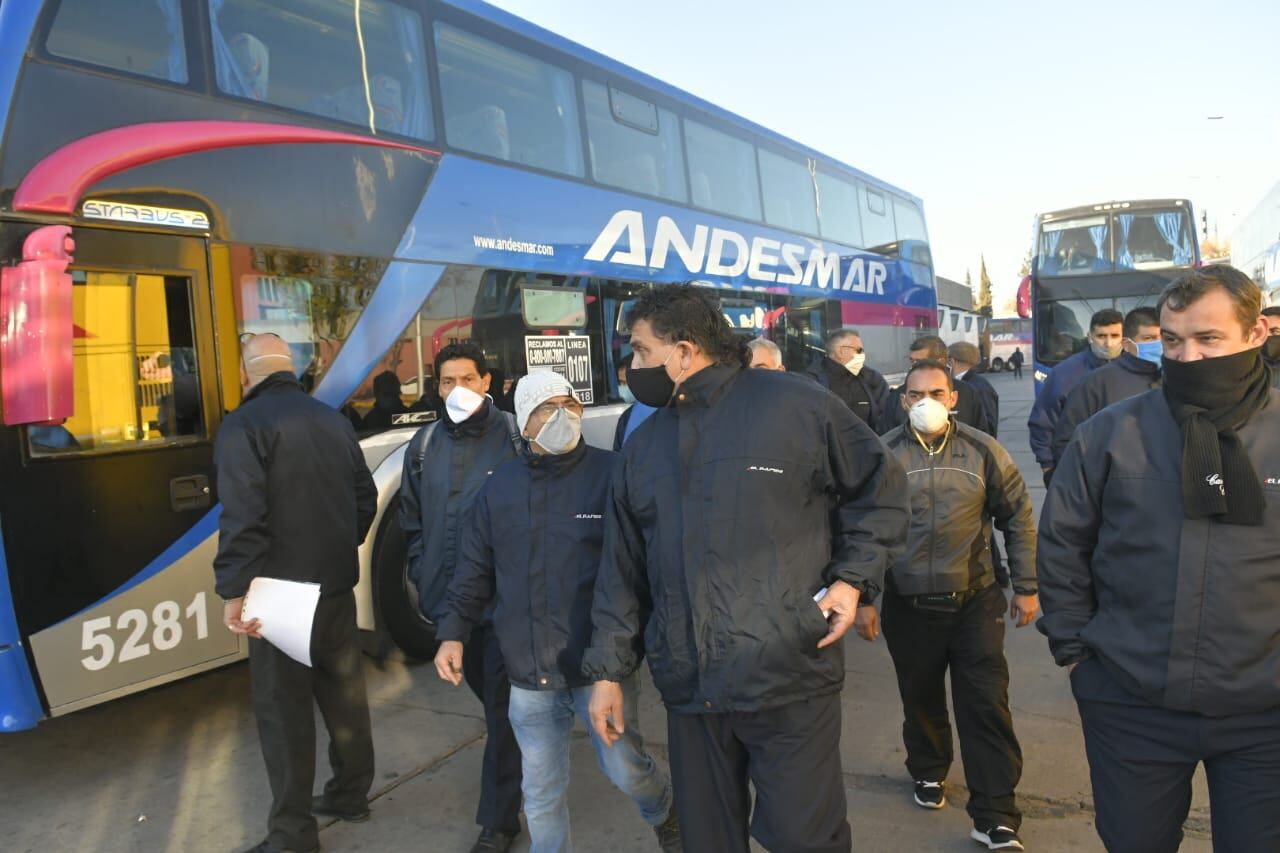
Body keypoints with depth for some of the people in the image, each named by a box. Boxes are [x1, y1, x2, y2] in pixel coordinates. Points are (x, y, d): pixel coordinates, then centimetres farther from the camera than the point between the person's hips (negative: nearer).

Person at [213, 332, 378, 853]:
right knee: (343, 692, 17)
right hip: (338, 584, 7)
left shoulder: (244, 425, -11)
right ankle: (351, 793, 31)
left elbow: (242, 516, -20)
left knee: (283, 707, 2)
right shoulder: (333, 421, 11)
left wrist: (233, 589, -17)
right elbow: (365, 497, 14)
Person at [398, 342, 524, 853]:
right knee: (483, 690, 20)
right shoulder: (424, 445, 8)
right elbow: (411, 518, 16)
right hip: (449, 596, 5)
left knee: (502, 705, 1)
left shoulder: (514, 437, -7)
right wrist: (422, 575, 9)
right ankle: (519, 752, 45)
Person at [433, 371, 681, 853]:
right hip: (529, 674, 3)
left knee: (625, 769, 9)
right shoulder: (500, 487, 4)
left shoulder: (612, 474, -8)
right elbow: (475, 570, 10)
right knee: (541, 793, 13)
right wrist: (453, 632, 3)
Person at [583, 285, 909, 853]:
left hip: (790, 681, -4)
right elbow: (622, 568, 13)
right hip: (688, 690, 5)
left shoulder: (797, 406, -4)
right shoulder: (643, 446, 11)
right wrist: (609, 669, 10)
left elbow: (879, 487, 5)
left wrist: (853, 576, -6)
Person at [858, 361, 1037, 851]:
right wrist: (861, 597, -1)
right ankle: (928, 773, 42)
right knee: (920, 699, 15)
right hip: (908, 605, 0)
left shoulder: (983, 451, -2)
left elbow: (1018, 519, 6)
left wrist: (1025, 586, 5)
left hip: (975, 602, 0)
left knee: (987, 706, -2)